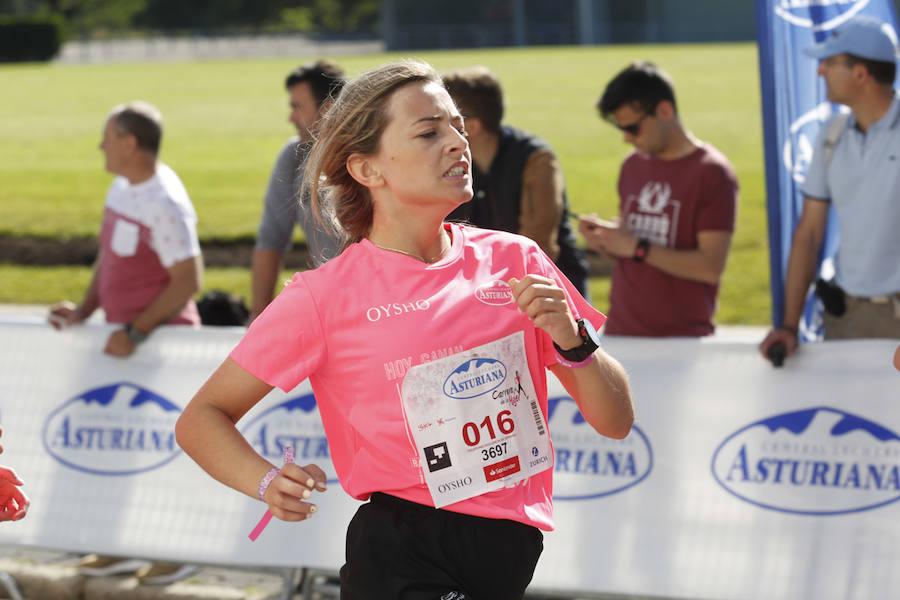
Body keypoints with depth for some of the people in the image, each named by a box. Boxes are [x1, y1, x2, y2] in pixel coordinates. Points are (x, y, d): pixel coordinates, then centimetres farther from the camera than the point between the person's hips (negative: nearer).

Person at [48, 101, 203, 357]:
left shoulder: (166, 204, -19)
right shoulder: (121, 186, 10)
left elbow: (188, 282, -21)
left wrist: (136, 333, -19)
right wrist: (84, 310, 8)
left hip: (160, 337, -8)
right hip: (122, 331, 8)